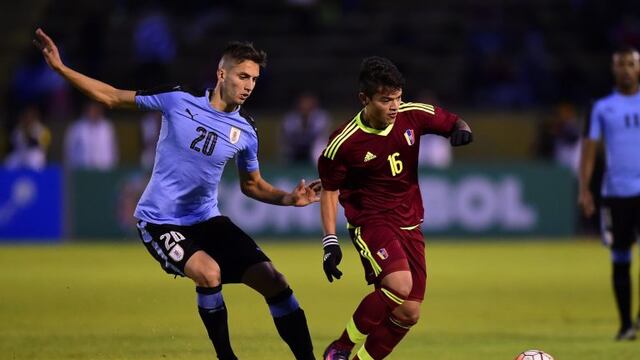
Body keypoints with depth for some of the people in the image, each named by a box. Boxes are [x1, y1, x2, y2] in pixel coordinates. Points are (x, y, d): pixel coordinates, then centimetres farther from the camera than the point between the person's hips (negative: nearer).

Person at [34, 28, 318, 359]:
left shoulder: (246, 132, -2)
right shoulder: (178, 99, -11)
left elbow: (252, 185, 14)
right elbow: (113, 97, -1)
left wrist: (289, 198, -6)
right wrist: (59, 67, -7)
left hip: (206, 219, 4)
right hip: (160, 221, -4)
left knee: (273, 281, -8)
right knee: (209, 272, -31)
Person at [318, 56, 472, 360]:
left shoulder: (413, 116, -6)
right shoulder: (345, 142, -15)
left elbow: (451, 122, 11)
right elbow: (329, 189, -3)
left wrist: (461, 129, -13)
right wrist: (330, 241, -9)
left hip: (409, 224, 5)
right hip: (370, 221, -5)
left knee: (408, 314, 1)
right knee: (399, 285, -30)